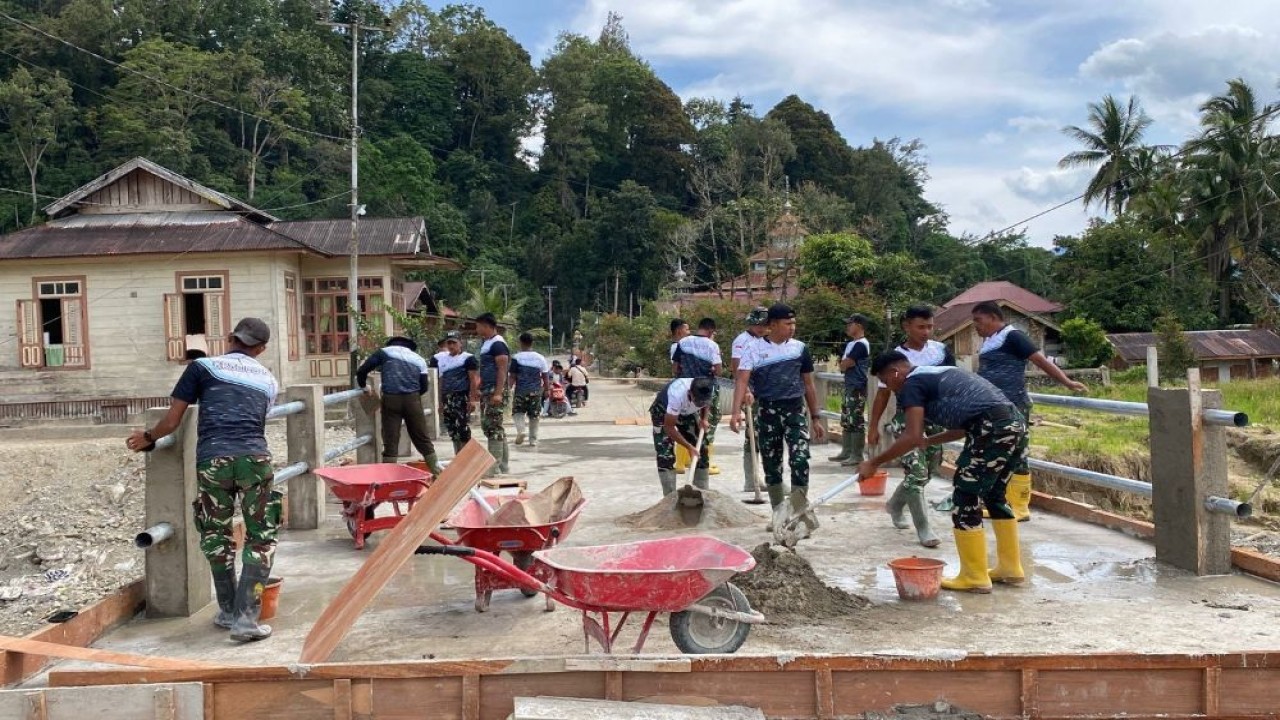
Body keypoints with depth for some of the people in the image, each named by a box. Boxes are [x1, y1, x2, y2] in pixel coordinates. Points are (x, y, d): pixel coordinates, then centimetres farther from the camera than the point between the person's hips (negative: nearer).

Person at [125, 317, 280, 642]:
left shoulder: (203, 367, 13)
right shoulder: (268, 380, 21)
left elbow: (172, 421, 12)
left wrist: (148, 438, 30)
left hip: (212, 460, 0)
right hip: (254, 458, 0)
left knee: (216, 536, 18)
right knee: (260, 539, 9)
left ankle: (228, 611, 27)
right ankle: (246, 617, 0)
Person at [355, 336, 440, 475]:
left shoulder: (384, 352, 12)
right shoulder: (419, 359, 19)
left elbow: (362, 371, 4)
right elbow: (424, 387, 13)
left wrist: (364, 386, 21)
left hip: (391, 399, -2)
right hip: (412, 400, 2)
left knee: (390, 441, 2)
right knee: (422, 439, 11)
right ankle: (437, 472, 15)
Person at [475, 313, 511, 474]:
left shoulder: (497, 344, -12)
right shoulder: (486, 343, 18)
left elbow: (502, 369, -19)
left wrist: (498, 393, -25)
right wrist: (480, 388, 20)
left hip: (495, 393, -10)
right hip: (487, 392, 10)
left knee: (493, 428, -9)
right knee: (487, 426, 12)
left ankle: (494, 468, -8)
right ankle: (503, 466, 18)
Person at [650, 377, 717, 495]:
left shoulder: (710, 388, -29)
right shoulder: (677, 394, -44)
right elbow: (669, 427, -33)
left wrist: (703, 419, -13)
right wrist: (689, 447, -32)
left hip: (688, 412, 5)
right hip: (663, 412, -5)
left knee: (701, 450, 1)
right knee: (666, 456, -14)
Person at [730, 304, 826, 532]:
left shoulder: (799, 348, 5)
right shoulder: (755, 350, -2)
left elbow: (808, 385, 12)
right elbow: (742, 380, -13)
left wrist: (816, 418, 11)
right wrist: (736, 412, -28)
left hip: (795, 411, 1)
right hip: (767, 413, 0)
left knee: (800, 460, -13)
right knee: (771, 465, 8)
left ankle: (800, 509, 1)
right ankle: (778, 513, 22)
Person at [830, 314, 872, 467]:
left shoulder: (861, 344, -14)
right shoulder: (850, 344, 17)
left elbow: (844, 365, -15)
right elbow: (842, 364, 17)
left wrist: (845, 363, 4)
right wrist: (847, 363, -2)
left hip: (857, 388, -10)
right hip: (849, 386, 10)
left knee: (856, 422, -7)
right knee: (846, 420, 13)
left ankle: (857, 455, -4)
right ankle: (846, 452, 20)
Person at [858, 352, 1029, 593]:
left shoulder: (912, 383, 2)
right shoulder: (939, 374, 28)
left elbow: (912, 438, -9)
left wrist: (874, 463, -1)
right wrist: (928, 441, 38)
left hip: (994, 430, -9)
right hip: (1016, 424, 9)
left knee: (965, 500, 2)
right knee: (994, 495, 23)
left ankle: (975, 577, 9)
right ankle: (1010, 568, 31)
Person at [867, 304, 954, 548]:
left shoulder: (941, 350, 0)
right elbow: (883, 393, -1)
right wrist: (874, 427, 0)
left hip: (935, 419, 4)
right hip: (908, 421, -4)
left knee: (925, 472, 14)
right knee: (917, 473, -11)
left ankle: (895, 505, 39)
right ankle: (923, 528, -2)